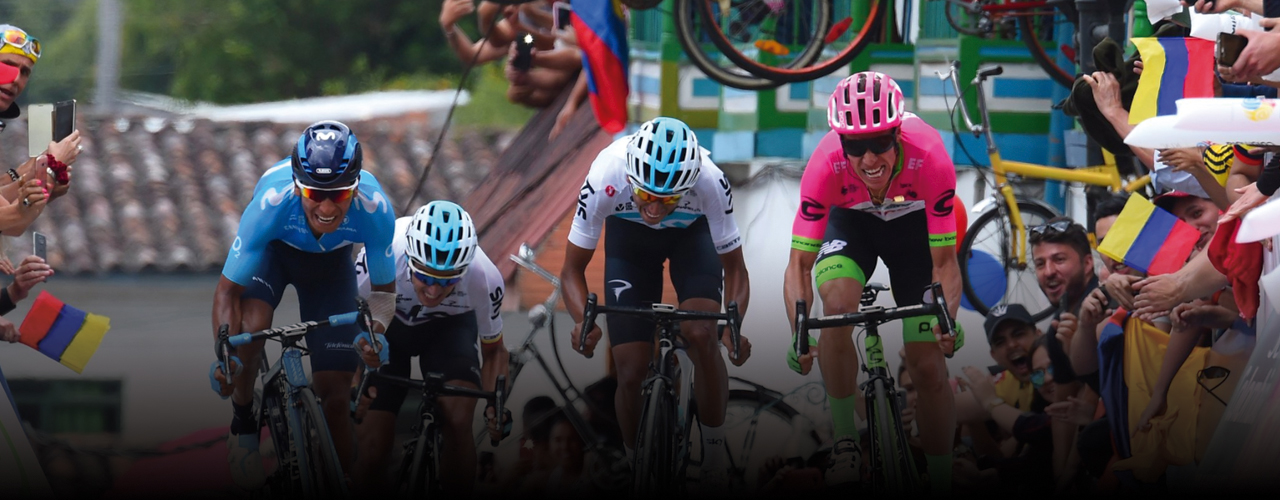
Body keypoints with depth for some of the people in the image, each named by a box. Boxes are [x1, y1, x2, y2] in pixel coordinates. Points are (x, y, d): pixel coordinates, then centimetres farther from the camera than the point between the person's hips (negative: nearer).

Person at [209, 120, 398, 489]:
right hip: (274, 249, -1)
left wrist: (375, 330, -42)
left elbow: (384, 289, -20)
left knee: (335, 396, -5)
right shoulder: (271, 204, -41)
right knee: (251, 328, -32)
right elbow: (228, 290, -30)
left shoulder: (374, 209, -37)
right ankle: (243, 420, -4)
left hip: (331, 262, 1)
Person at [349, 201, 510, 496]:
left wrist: (495, 405, -25)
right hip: (385, 324, 0)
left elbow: (493, 349, -10)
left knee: (457, 422, -25)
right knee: (373, 442, -14)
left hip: (451, 325, 0)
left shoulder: (484, 279, -31)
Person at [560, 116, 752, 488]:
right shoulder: (605, 178, -38)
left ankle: (715, 450, -4)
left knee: (702, 335, -25)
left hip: (692, 234, -1)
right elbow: (573, 269, -24)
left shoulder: (710, 182, -39)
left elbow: (734, 267, -24)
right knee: (631, 371, -8)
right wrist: (583, 321, -44)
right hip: (628, 236, 1)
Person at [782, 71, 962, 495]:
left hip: (914, 222, 0)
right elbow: (800, 262, -30)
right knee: (837, 306, -31)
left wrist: (947, 317, -47)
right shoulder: (827, 163, -36)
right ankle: (846, 442, -15)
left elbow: (944, 259, -29)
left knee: (927, 366, -4)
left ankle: (941, 479, 15)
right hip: (851, 221, 0)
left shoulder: (929, 158, -38)